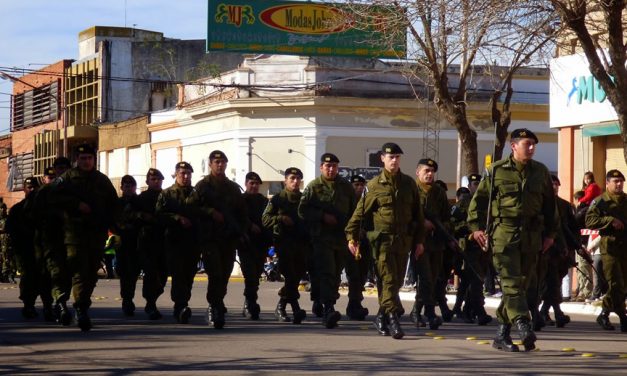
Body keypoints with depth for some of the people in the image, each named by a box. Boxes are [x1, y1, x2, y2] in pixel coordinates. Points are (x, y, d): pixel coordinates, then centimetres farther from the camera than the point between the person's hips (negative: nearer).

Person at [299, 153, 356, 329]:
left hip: (342, 237, 4)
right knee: (326, 273, -17)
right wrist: (322, 216, -13)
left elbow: (355, 209, 16)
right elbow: (302, 210, -1)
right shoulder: (313, 187, 2)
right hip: (321, 237, -4)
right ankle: (329, 309, -27)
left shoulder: (346, 186, 11)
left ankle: (328, 311, 20)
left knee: (336, 274, 10)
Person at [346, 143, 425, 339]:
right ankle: (392, 318, -13)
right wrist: (351, 236, -6)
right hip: (382, 238, -4)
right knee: (388, 279, -11)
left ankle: (382, 316, 22)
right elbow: (360, 211, 1)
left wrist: (419, 240, 11)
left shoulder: (409, 183, 9)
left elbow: (417, 213, 14)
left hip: (403, 240, 4)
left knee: (397, 281, 8)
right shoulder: (375, 185, 0)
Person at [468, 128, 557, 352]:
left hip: (532, 235, 4)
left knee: (522, 284, 6)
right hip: (503, 232, -4)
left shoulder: (541, 172, 12)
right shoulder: (496, 171, 2)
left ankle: (502, 335, 13)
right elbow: (479, 199, 6)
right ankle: (523, 325, -26)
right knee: (511, 282, -16)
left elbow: (550, 205, 19)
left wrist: (550, 233, 15)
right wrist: (476, 227, -3)